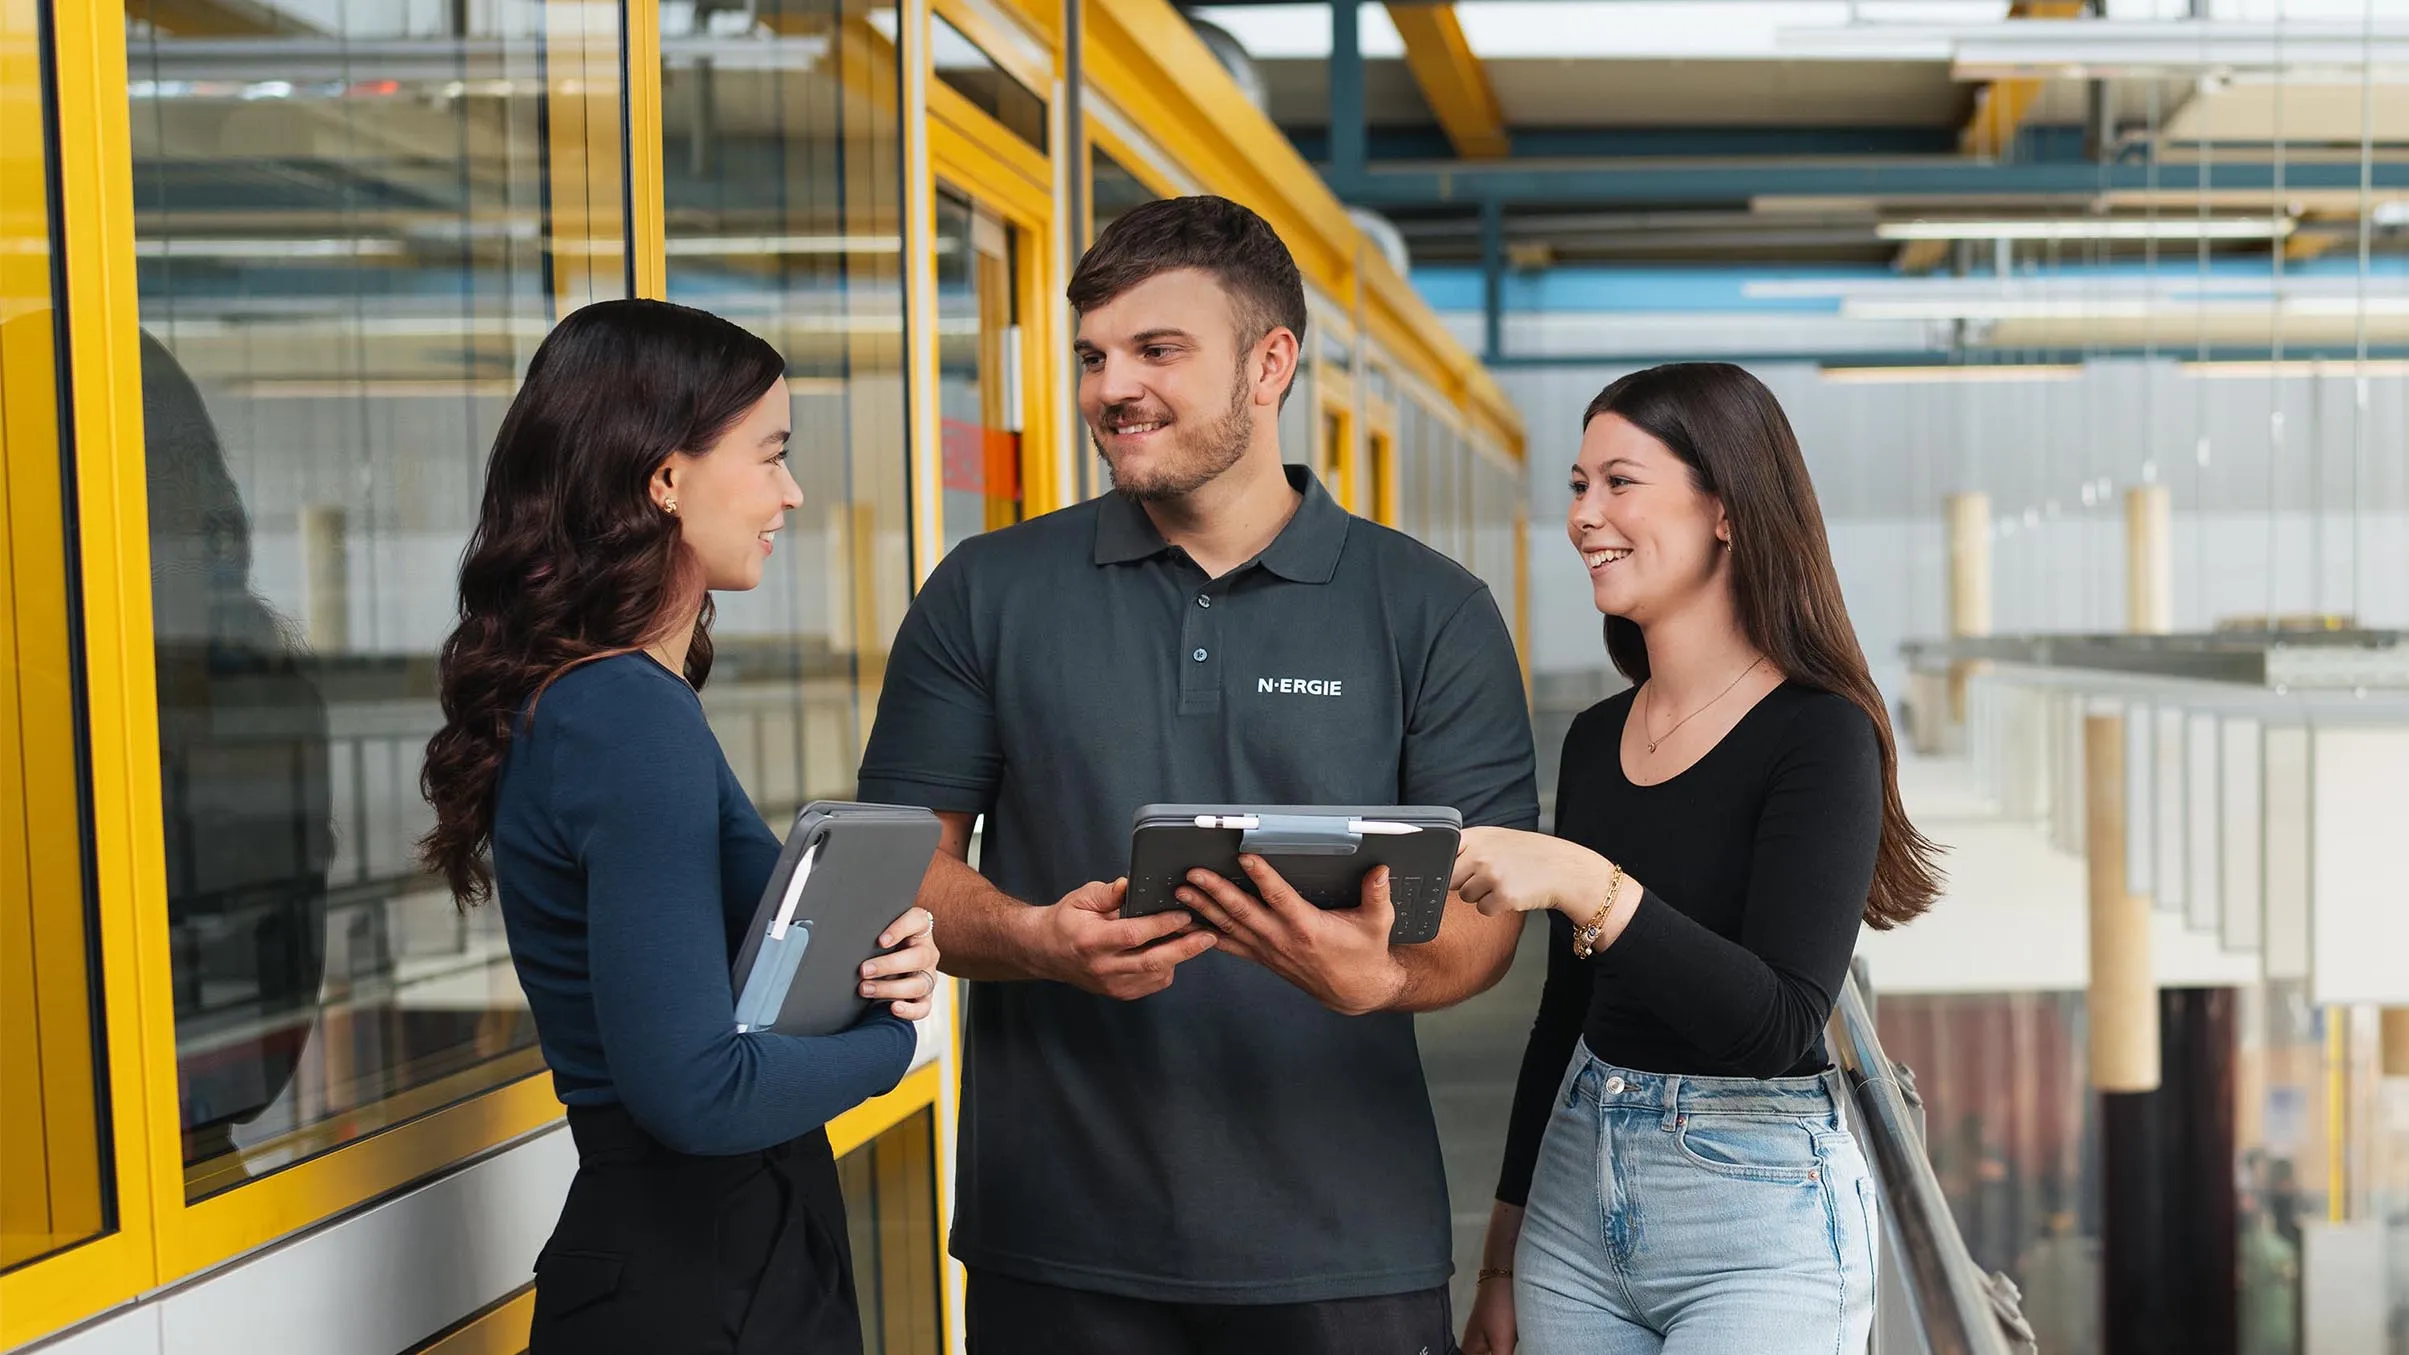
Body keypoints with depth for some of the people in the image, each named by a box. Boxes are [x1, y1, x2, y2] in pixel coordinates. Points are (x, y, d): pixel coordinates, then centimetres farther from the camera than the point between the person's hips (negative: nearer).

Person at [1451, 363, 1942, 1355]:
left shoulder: (1819, 734, -12)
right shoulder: (1595, 739, 7)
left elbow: (1781, 1024, -22)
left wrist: (1588, 887, -32)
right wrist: (1503, 1256, 15)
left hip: (1756, 1214, -6)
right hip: (1574, 1192, 6)